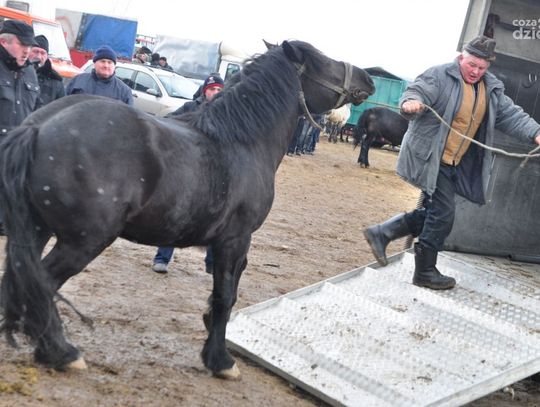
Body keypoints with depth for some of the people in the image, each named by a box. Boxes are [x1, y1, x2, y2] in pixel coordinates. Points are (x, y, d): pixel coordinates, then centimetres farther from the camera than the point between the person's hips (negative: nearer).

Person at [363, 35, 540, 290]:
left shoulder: (492, 88, 9)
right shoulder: (439, 76, -12)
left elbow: (510, 114, 5)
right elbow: (415, 92, -23)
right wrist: (411, 103, -48)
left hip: (452, 164, 8)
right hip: (429, 158, -8)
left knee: (433, 212, 12)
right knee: (443, 214, -8)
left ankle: (381, 234, 24)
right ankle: (425, 272, 7)